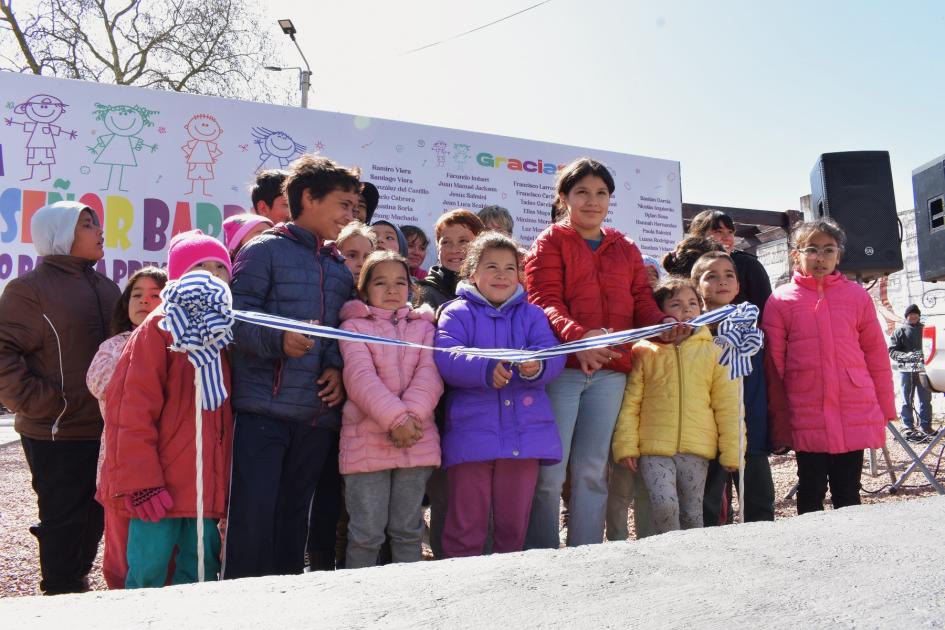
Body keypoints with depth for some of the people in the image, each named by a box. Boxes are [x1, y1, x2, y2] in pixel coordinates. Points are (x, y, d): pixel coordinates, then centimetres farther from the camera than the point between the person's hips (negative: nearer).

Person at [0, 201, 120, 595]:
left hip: (105, 428, 7)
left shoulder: (105, 287, 15)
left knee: (94, 517, 14)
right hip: (57, 433, -7)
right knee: (64, 520, 0)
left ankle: (77, 582, 30)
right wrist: (36, 400, -17)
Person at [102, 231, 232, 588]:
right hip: (159, 489, -5)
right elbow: (131, 408, -12)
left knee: (201, 577, 13)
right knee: (148, 577, 0)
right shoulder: (161, 327, -5)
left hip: (207, 487, 6)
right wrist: (141, 481, -18)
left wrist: (225, 485, 13)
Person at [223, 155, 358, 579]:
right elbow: (237, 318, -10)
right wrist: (279, 340, -27)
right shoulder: (265, 250, 0)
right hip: (264, 412, -5)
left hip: (318, 414, 6)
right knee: (254, 514, -6)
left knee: (294, 515, 13)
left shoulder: (341, 267, 18)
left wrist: (337, 367, -1)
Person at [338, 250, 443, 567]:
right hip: (367, 441, -3)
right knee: (367, 532, 1)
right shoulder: (354, 326, 4)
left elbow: (430, 373, 0)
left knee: (408, 529, 11)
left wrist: (412, 414, -18)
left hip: (417, 439, 3)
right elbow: (360, 376, -10)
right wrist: (396, 419, -22)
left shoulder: (423, 325, 15)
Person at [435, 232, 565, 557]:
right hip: (471, 431, -2)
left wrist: (537, 366, -26)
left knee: (514, 522, 11)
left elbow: (553, 354, -2)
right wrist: (485, 369, -30)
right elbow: (445, 358, -12)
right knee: (466, 523, 2)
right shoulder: (456, 313, 4)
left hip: (524, 431, 3)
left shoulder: (531, 314, 13)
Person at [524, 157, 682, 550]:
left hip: (610, 370, 4)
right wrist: (578, 335, -26)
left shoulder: (626, 249, 21)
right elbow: (544, 300, -8)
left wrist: (663, 323, -11)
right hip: (560, 367, -4)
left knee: (593, 470, 8)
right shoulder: (550, 242, 5)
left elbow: (641, 300, 13)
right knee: (550, 472, -6)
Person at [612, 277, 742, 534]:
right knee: (664, 505, -16)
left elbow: (728, 406, 8)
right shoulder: (644, 352, 2)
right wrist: (626, 445, -4)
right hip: (653, 448, -2)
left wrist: (732, 451, 6)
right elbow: (629, 402, 1)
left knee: (692, 513, 8)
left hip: (697, 449, 2)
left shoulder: (713, 352, 8)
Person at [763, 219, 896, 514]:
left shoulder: (857, 295, 5)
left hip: (856, 417, 1)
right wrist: (779, 422, -1)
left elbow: (877, 356, 9)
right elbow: (773, 365, 0)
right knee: (811, 492, 8)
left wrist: (884, 409, 9)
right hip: (806, 418, -1)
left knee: (848, 492, 10)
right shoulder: (780, 301, 0)